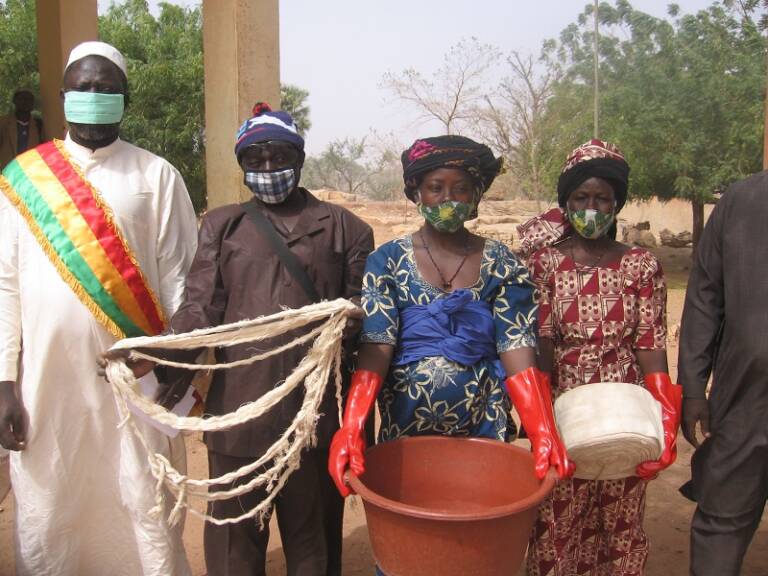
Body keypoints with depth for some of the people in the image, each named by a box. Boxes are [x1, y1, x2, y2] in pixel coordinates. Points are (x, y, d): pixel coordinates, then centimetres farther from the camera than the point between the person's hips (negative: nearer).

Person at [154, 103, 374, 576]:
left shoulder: (343, 227, 9)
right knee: (236, 535, 11)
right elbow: (201, 308, 4)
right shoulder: (222, 225, 12)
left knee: (312, 528, 12)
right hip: (239, 407, 1)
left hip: (316, 407, -1)